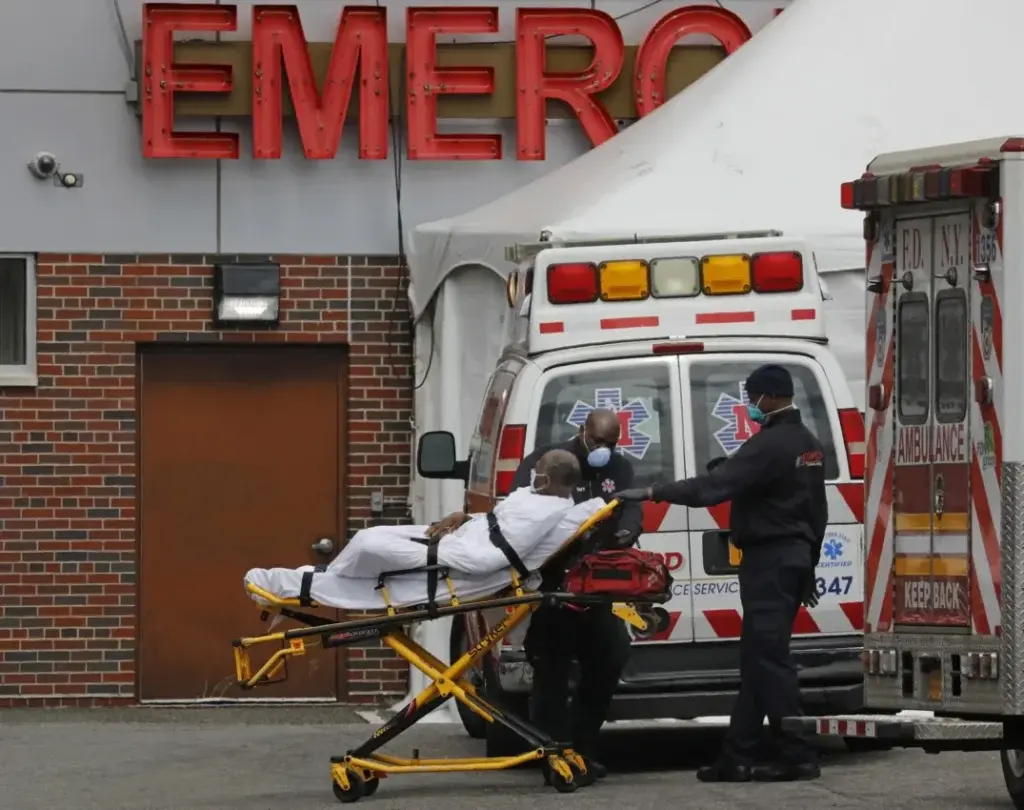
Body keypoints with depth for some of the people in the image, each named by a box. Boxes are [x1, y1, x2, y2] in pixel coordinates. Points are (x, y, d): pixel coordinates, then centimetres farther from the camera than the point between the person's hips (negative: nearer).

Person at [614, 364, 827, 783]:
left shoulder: (770, 444, -16)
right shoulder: (808, 443, 16)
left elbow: (714, 486, -24)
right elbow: (816, 512, 22)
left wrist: (653, 493, -21)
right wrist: (807, 567, 27)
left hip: (768, 558, -10)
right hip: (795, 555, 10)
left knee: (769, 658, -8)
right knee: (757, 658, 10)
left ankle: (796, 756, -10)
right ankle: (737, 757, 9)